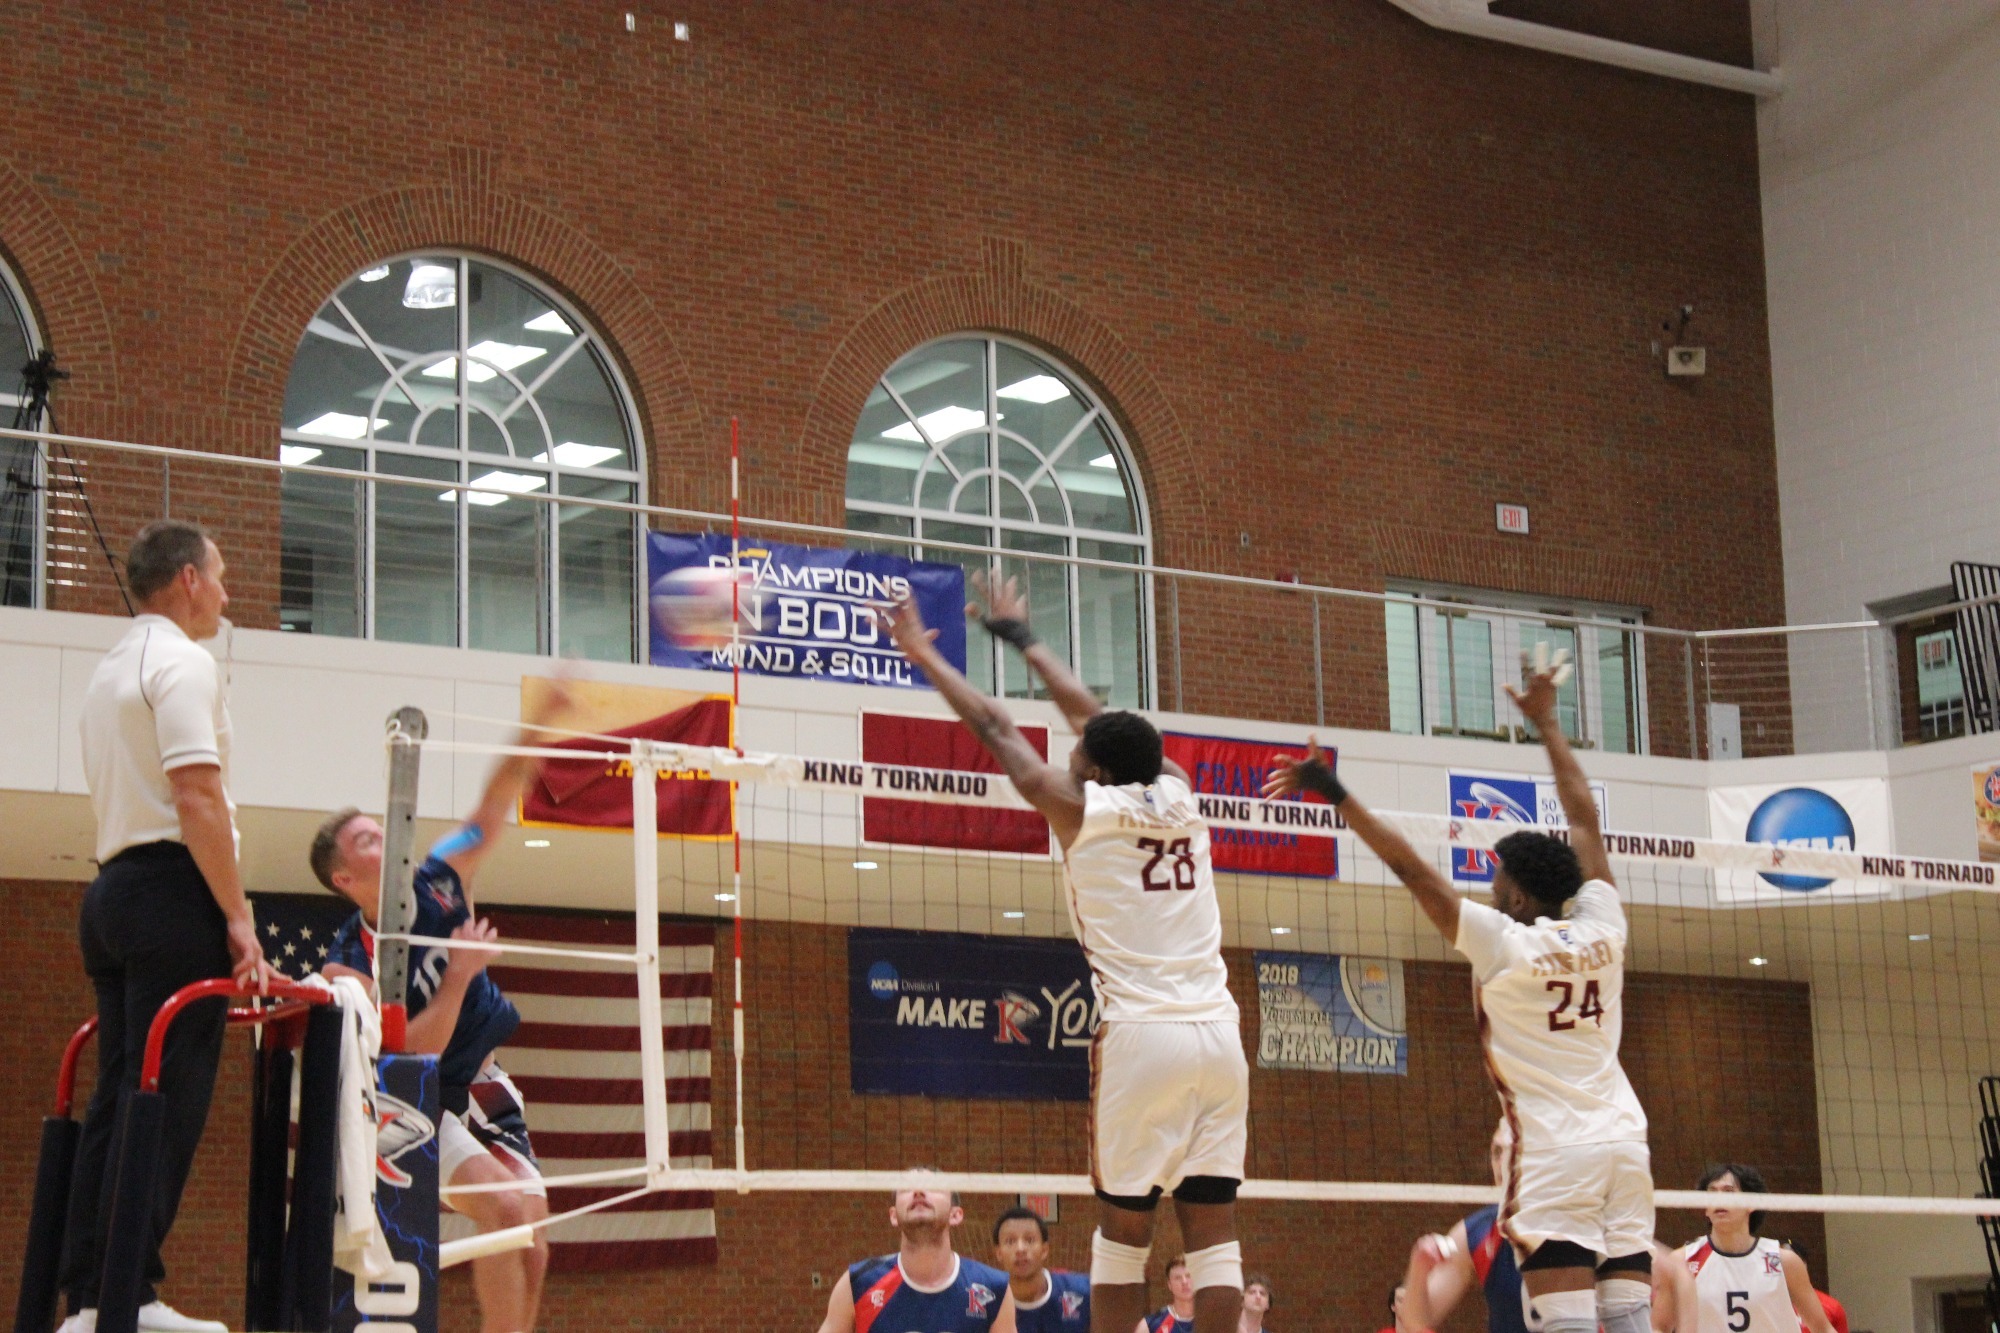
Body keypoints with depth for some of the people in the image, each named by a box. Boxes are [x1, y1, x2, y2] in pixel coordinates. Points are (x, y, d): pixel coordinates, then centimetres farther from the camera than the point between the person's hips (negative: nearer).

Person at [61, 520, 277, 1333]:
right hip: (173, 891, -9)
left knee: (119, 1095, 6)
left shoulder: (111, 669, 22)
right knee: (167, 1097, -11)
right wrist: (238, 917, -16)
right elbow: (197, 799, -16)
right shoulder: (182, 664, -7)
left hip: (112, 891, 9)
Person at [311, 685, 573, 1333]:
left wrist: (538, 723, -12)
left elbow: (495, 805, -1)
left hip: (487, 1091, 6)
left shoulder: (438, 882, -2)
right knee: (507, 1212, -27)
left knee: (530, 1252, -5)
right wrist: (460, 974, -26)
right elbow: (410, 1054, -23)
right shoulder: (348, 965, -16)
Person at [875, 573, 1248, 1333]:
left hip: (1139, 1035, -4)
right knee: (1212, 1228, 2)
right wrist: (1020, 637, 42)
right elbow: (1093, 716, 28)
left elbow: (996, 731, 12)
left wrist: (924, 655, 25)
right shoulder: (1179, 799, 14)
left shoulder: (1081, 809, 1)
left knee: (1123, 1227, 4)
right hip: (1218, 1035, 4)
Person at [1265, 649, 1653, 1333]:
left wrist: (1336, 794, -3)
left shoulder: (1502, 943, -6)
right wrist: (1546, 720, 29)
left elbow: (1411, 867, -7)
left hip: (1553, 1150, -6)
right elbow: (1586, 819, 19)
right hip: (1623, 1141, 6)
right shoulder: (1600, 931, 7)